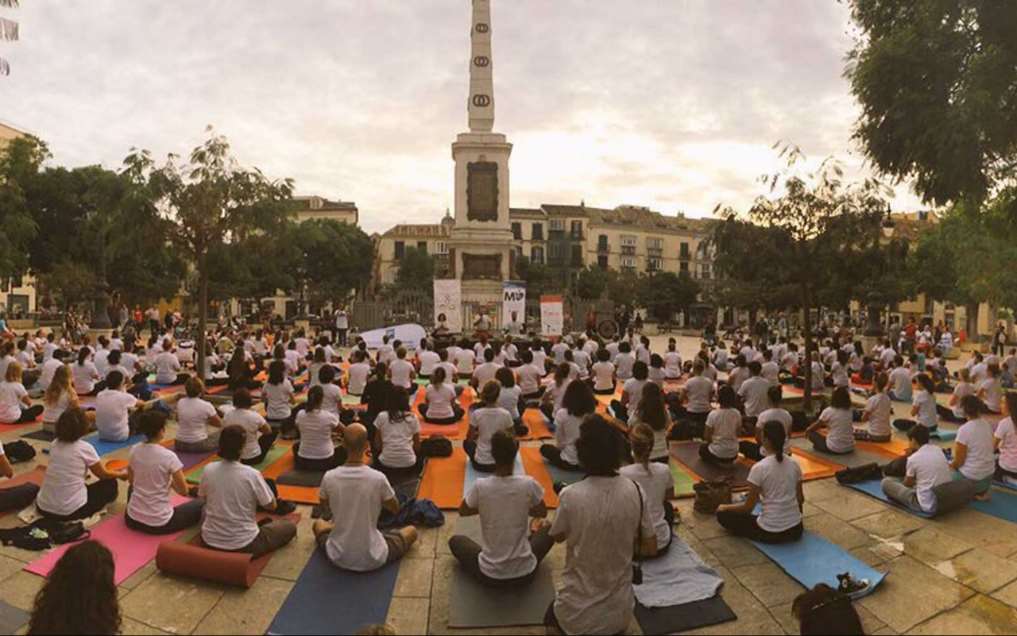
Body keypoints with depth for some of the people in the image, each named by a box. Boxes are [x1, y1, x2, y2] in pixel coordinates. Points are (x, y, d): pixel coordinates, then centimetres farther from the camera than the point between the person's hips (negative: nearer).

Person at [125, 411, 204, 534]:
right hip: (159, 523, -5)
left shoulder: (134, 450, -4)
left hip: (132, 519, 5)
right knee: (201, 504, 16)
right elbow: (184, 491, -12)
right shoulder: (168, 456, -21)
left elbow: (131, 480, 15)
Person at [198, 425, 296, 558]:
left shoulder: (208, 469, -9)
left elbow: (203, 498, 12)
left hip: (210, 540, 4)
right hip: (243, 544, -4)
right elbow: (272, 506, -6)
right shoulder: (252, 474, -21)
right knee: (289, 526, 16)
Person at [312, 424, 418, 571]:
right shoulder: (378, 478, -22)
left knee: (318, 524, 33)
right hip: (373, 559, -4)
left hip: (337, 557, 4)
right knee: (411, 531, 22)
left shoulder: (329, 477, -15)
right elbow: (395, 509, 0)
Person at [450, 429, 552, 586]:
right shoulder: (528, 484, -17)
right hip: (525, 572, 1)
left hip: (489, 574, -1)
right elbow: (542, 513, 5)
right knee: (548, 528, 27)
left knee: (455, 541, 27)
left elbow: (462, 511, 4)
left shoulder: (480, 486, -18)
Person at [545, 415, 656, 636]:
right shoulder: (636, 491, -13)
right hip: (620, 614, 3)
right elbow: (650, 548, -1)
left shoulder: (570, 495, -22)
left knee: (553, 616, 32)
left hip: (576, 615, -3)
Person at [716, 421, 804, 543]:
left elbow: (748, 507, -13)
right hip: (796, 529, 7)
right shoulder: (794, 464, -3)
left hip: (770, 532, -7)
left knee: (723, 514, 9)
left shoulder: (759, 468, -19)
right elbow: (800, 499, 10)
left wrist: (725, 507, 4)